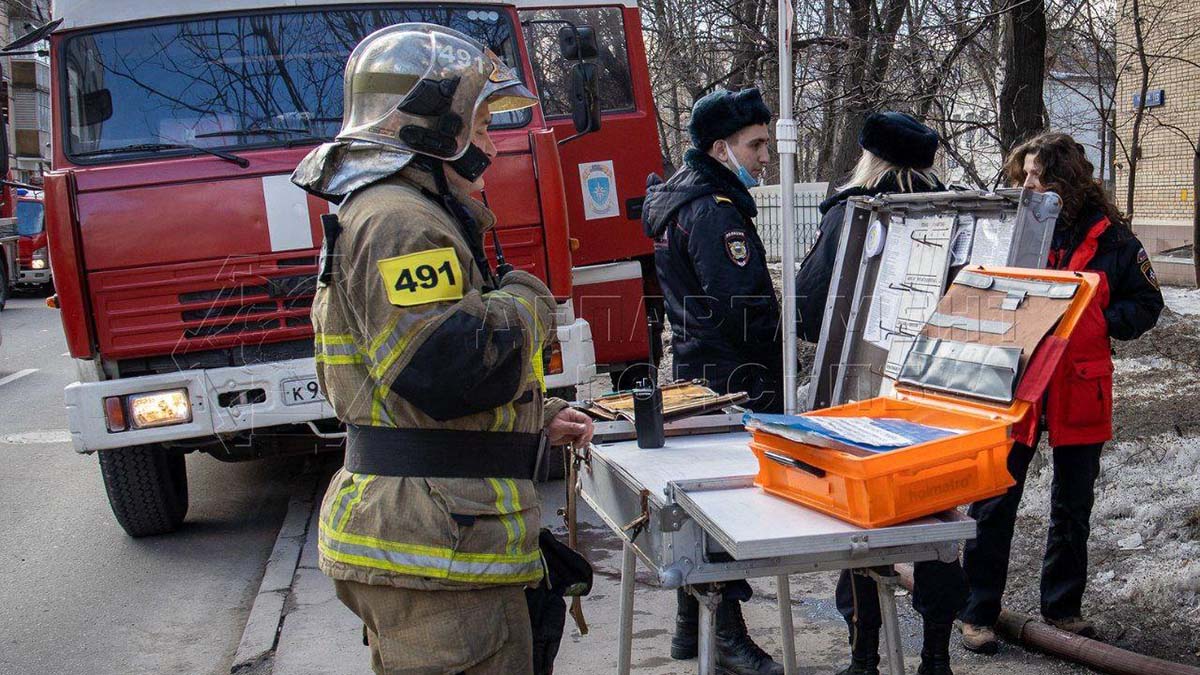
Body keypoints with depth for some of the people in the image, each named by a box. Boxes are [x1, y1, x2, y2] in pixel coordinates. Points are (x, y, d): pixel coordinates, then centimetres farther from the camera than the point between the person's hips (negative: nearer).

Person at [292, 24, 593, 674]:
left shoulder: (401, 215, 21)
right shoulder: (397, 221, -15)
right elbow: (442, 366, -28)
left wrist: (537, 418, 20)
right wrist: (525, 305, -10)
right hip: (435, 552, -11)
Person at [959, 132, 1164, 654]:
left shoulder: (1108, 237, -2)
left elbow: (1147, 303, 4)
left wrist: (1098, 323, -12)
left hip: (1079, 390, 0)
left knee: (1073, 505, 13)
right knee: (994, 500, 1)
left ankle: (1062, 606, 29)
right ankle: (978, 612, 11)